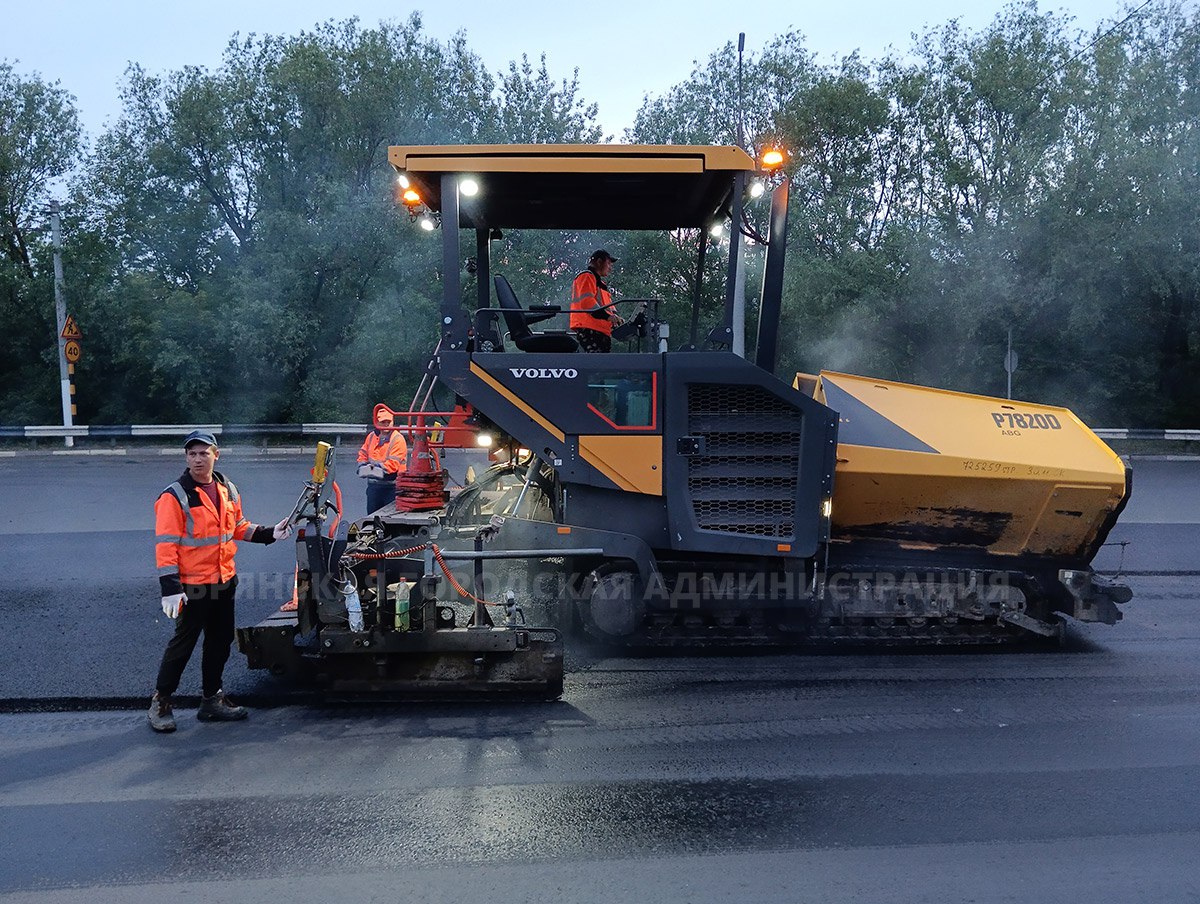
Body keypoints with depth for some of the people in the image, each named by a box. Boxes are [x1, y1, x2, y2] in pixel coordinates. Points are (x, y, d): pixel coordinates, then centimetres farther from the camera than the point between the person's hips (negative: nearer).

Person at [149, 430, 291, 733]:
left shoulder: (228, 490, 7)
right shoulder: (175, 496, -14)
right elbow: (165, 544, -17)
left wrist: (269, 534, 5)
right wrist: (170, 588, -22)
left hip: (224, 582, 7)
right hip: (193, 586, -7)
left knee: (220, 642, 15)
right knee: (182, 644, 2)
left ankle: (212, 700, 29)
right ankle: (160, 702, 18)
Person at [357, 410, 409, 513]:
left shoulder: (398, 439, -12)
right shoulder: (371, 436, 9)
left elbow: (393, 464, -19)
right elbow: (363, 454, 16)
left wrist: (376, 470, -18)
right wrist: (363, 467, -4)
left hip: (391, 486, -7)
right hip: (373, 484, 7)